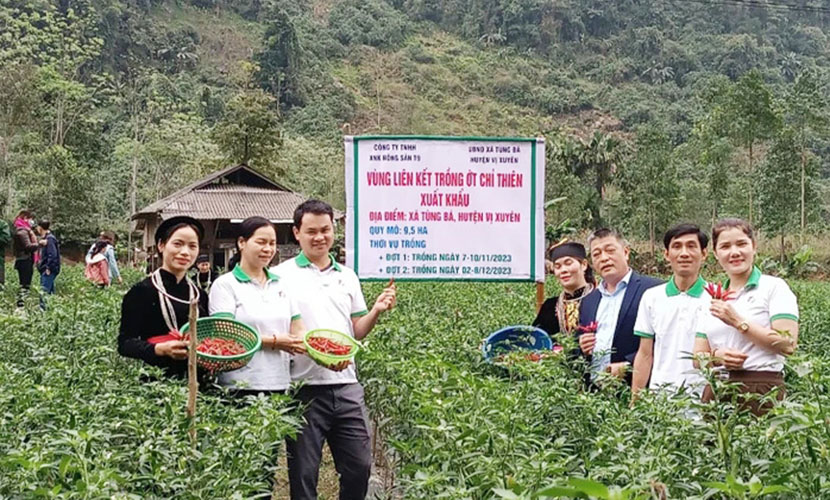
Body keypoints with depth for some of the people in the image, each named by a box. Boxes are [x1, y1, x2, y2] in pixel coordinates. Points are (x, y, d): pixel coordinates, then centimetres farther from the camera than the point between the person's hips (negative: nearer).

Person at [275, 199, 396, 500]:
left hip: (346, 385, 5)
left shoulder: (348, 277, 13)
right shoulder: (282, 276, -3)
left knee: (359, 466, 10)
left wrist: (377, 311, -3)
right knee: (303, 473, 4)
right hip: (304, 388, -4)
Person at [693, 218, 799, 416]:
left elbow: (787, 344, -9)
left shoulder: (774, 287, 2)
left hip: (760, 387, -4)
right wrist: (716, 356, -7)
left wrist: (738, 322, -10)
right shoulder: (712, 299, 17)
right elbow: (698, 358, 15)